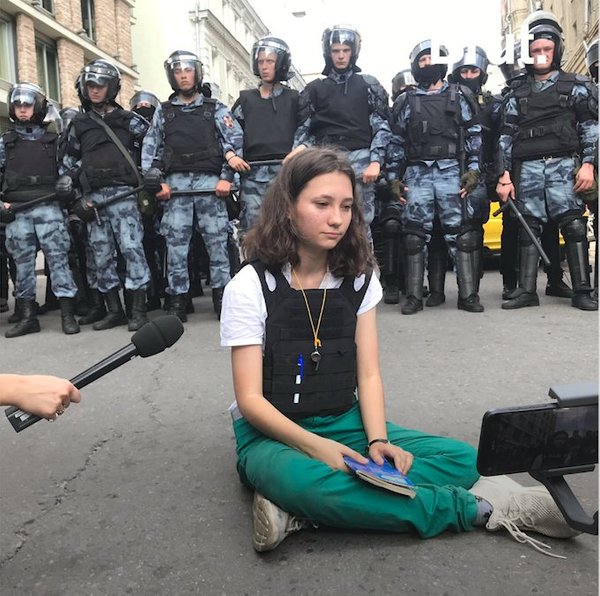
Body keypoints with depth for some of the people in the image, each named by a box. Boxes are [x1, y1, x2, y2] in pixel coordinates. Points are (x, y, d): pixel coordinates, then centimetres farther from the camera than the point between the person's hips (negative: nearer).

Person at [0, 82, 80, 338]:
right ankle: (27, 315, 9)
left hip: (48, 208, -2)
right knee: (23, 261, 3)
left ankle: (67, 313, -6)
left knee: (58, 258, -7)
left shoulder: (53, 140, 12)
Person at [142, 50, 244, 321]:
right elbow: (150, 150, 13)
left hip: (209, 181, -1)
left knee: (217, 240, -2)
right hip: (176, 183, 2)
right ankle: (177, 299, 4)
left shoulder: (215, 109, 11)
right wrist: (156, 182, 0)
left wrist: (226, 177, -8)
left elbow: (235, 141, 2)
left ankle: (221, 295, 6)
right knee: (176, 243, -2)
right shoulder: (163, 112, 17)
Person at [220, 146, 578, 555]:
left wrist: (378, 440, -18)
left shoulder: (359, 278, 2)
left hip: (345, 424, 5)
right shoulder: (250, 287, -11)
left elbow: (369, 375, 0)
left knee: (462, 459, -14)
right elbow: (250, 398, -13)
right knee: (313, 482, -39)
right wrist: (316, 446, -28)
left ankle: (298, 510, -26)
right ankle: (478, 508, -21)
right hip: (274, 434, -4)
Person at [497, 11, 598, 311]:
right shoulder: (517, 93, 14)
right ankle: (527, 290, 6)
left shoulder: (576, 86, 10)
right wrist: (504, 176, 1)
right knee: (528, 228, 2)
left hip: (563, 165, -2)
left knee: (574, 225, -8)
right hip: (526, 169, 2)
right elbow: (506, 137, 10)